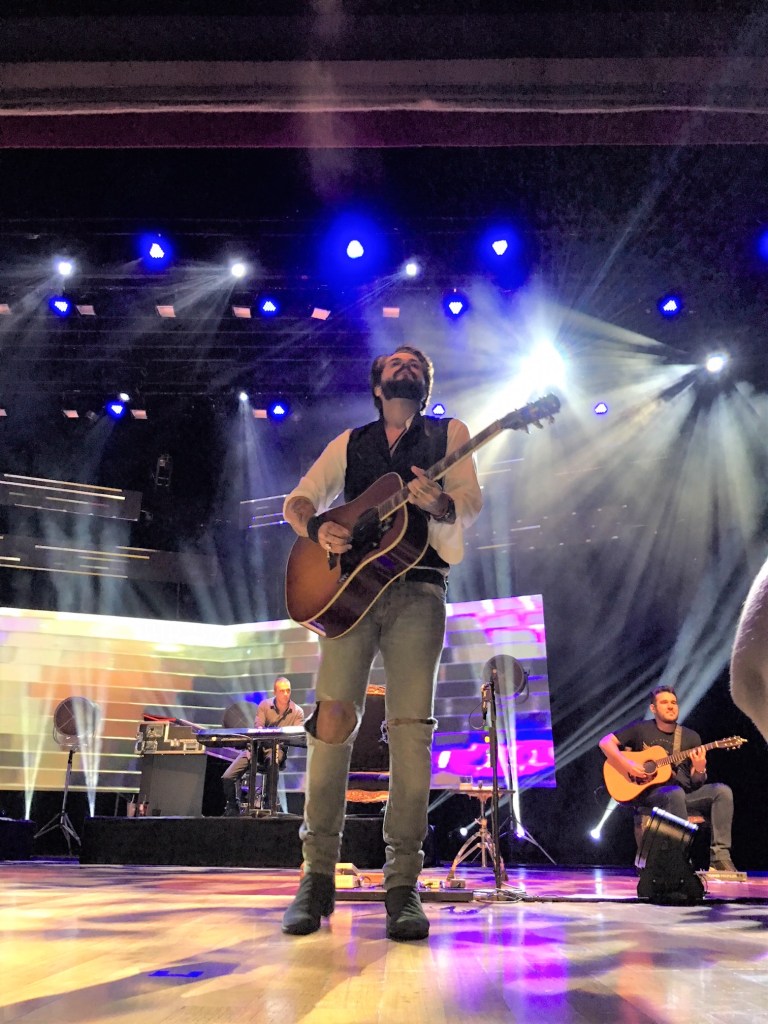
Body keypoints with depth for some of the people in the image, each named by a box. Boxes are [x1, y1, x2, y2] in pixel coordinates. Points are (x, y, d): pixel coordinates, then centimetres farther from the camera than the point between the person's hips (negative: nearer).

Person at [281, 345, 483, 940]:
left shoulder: (449, 433, 16)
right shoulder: (351, 442, 22)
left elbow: (471, 503, 2)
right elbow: (299, 499, 17)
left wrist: (441, 504, -21)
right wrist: (318, 527, -6)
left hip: (418, 589, -1)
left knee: (412, 728, -8)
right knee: (332, 721, -8)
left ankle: (403, 884, 0)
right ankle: (318, 875, 1)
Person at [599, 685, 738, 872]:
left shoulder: (691, 737, 12)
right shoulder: (641, 729, 4)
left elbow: (697, 783, 9)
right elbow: (605, 742, -2)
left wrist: (699, 769, -14)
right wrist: (628, 765, -15)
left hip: (686, 794, 4)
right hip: (650, 792, -4)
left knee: (722, 791, -21)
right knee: (675, 793, -37)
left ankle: (720, 856, -24)